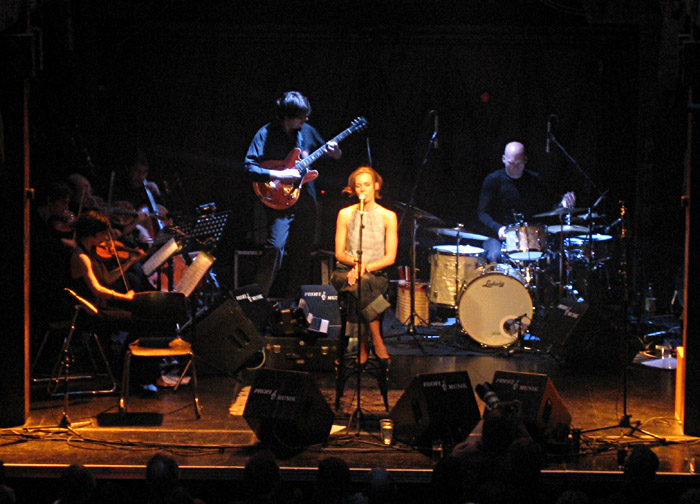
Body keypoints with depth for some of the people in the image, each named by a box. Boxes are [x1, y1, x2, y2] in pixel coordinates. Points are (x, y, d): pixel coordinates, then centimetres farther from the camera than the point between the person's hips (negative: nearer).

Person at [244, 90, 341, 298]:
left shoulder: (307, 131, 8)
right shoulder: (267, 134, -7)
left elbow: (334, 156, 21)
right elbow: (250, 167, -14)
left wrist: (334, 152, -3)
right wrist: (280, 175, -23)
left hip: (306, 200, 5)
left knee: (303, 253, 7)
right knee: (276, 246, -21)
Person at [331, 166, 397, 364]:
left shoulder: (387, 216, 4)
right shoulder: (345, 214, 7)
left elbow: (390, 257, -1)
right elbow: (339, 253, 6)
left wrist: (367, 266, -16)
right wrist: (355, 262, -15)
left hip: (376, 274, 0)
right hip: (346, 271, 0)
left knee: (364, 282, -35)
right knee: (360, 285, -34)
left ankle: (363, 347, -26)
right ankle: (377, 341, -31)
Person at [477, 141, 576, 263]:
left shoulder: (534, 180, 9)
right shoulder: (493, 180, 0)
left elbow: (546, 211, 11)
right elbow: (483, 214, -2)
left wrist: (562, 205, -10)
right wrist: (498, 228, -20)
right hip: (499, 236, -2)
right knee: (495, 256, -34)